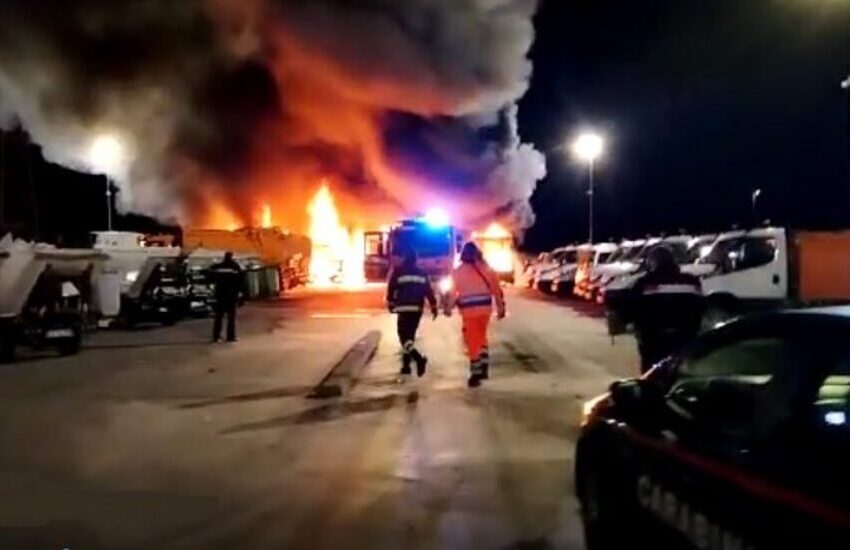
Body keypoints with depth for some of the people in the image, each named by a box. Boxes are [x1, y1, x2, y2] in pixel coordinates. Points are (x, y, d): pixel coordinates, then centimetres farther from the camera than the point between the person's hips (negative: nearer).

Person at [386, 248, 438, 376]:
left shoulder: (398, 272, -2)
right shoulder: (422, 273, 10)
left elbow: (391, 289, -1)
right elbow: (429, 291, 8)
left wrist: (391, 304, 13)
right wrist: (433, 307, 12)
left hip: (404, 308, -5)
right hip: (417, 309, 5)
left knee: (404, 337, -8)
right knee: (410, 335, 17)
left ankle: (419, 359, -30)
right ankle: (406, 365, 19)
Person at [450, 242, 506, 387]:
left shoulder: (458, 271, -2)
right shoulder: (486, 268, 5)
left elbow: (454, 292, -1)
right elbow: (497, 289, 5)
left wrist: (449, 308, 13)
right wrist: (501, 308, 11)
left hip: (469, 311, -3)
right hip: (485, 309, 3)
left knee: (472, 341, 2)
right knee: (481, 337, 22)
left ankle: (476, 374, 2)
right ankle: (484, 368, 16)